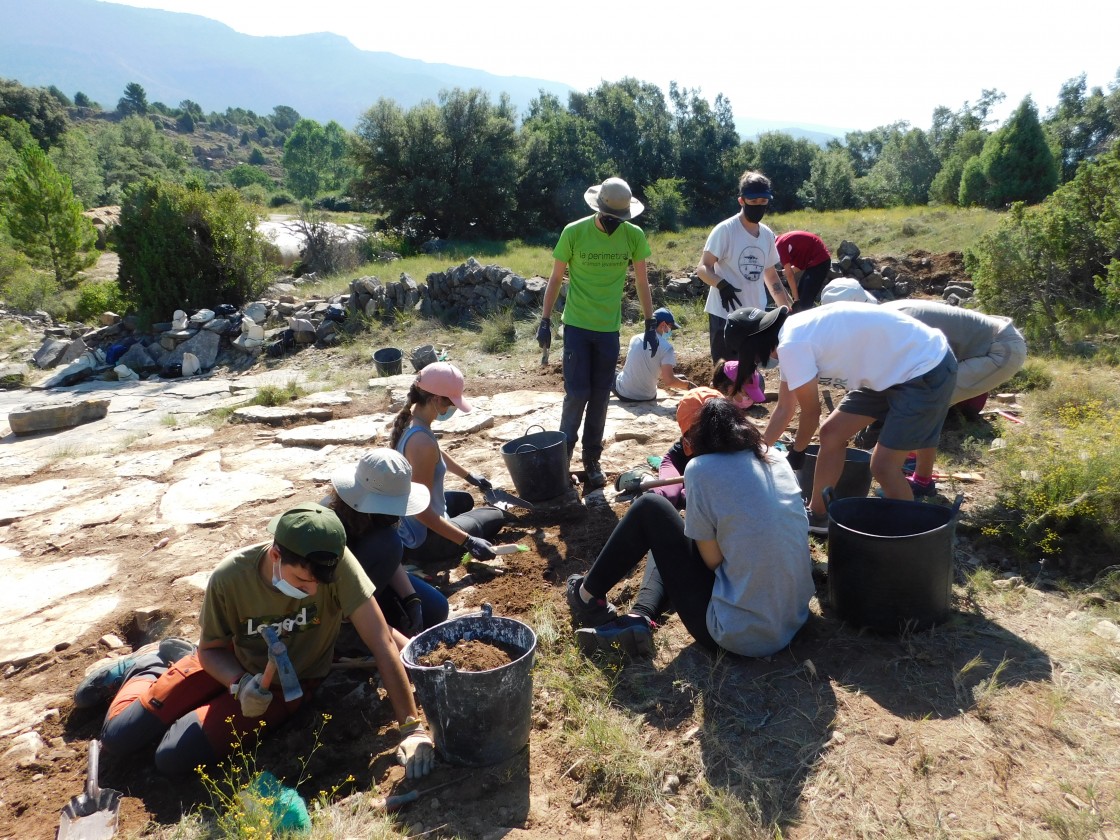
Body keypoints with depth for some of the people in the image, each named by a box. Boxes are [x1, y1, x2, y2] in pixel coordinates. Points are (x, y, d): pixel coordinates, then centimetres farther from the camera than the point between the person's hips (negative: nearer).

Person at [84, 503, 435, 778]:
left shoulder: (335, 563, -35)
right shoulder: (230, 577, -29)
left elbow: (382, 643, -34)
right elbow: (210, 648, -10)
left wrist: (412, 727, -37)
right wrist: (239, 683, -29)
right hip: (234, 663, 1)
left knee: (174, 758, -14)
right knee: (118, 737, -2)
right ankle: (147, 670, 32)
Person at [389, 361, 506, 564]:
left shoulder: (410, 416, -4)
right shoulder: (422, 442, -34)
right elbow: (422, 512, -30)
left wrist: (469, 476, 31)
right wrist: (468, 542, -29)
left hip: (400, 521, 9)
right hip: (422, 538, -9)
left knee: (464, 500, 37)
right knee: (497, 516, 15)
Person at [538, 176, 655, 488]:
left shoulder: (634, 236, -3)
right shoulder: (574, 232, -9)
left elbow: (641, 282, 6)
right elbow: (556, 278, -1)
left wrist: (650, 324, 4)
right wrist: (545, 320, -4)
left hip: (609, 329, 2)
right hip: (577, 326, -2)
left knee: (600, 396, 7)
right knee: (577, 393, -4)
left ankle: (592, 460, 20)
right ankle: (563, 452, 17)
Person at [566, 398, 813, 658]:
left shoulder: (702, 468, -15)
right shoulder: (777, 459, 4)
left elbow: (713, 560, -10)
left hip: (737, 635, -7)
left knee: (650, 509, 6)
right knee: (670, 544, 23)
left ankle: (589, 596, 21)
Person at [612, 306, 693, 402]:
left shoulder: (635, 339, 0)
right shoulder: (666, 347, -14)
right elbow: (669, 381, -21)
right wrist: (688, 385, -5)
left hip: (623, 393, 3)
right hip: (646, 398, -3)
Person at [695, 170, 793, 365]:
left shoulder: (767, 235, 10)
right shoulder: (725, 230, -11)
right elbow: (703, 268, -13)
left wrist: (790, 308, 18)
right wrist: (722, 285, -32)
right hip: (725, 315, -6)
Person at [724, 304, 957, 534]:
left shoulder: (792, 345, -24)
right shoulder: (792, 336, 6)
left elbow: (811, 411, -12)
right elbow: (784, 409, 16)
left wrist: (796, 451, 6)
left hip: (927, 370, -10)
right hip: (892, 369, 10)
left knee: (883, 466, -9)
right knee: (832, 433, 12)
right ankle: (818, 515, 27)